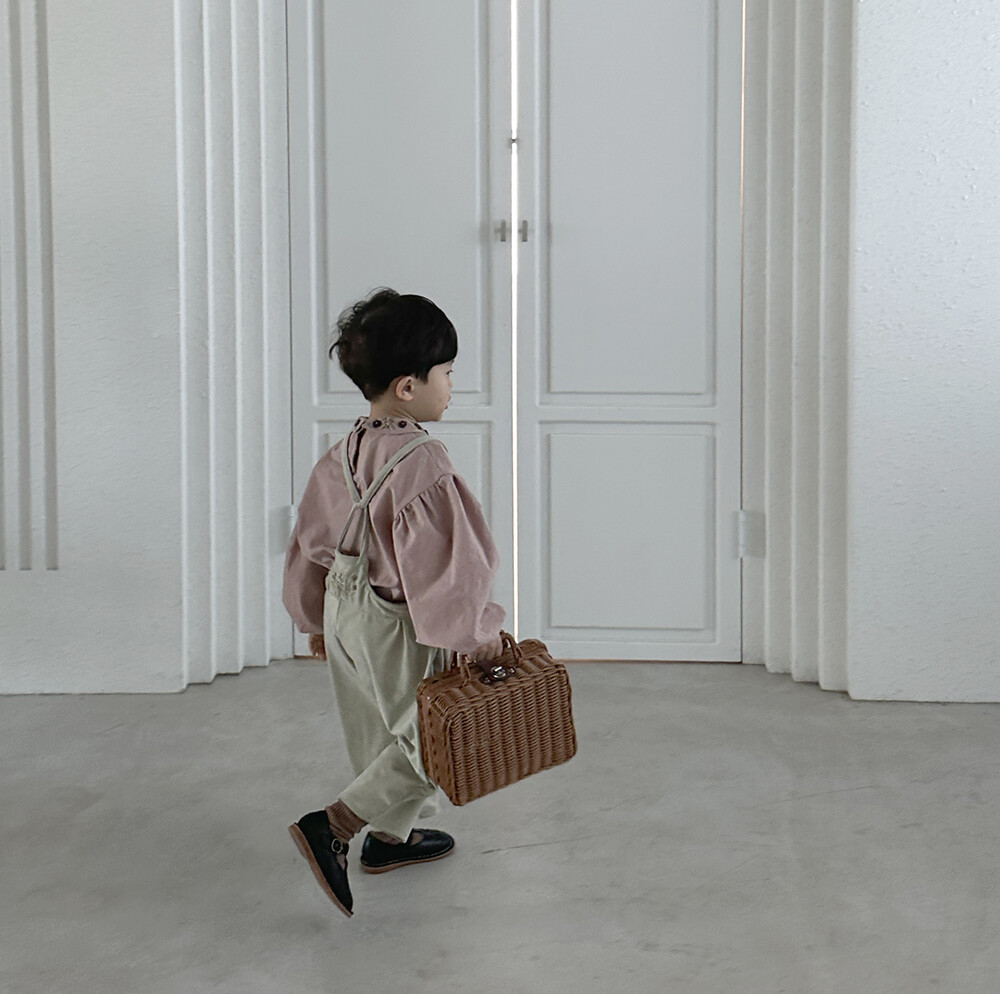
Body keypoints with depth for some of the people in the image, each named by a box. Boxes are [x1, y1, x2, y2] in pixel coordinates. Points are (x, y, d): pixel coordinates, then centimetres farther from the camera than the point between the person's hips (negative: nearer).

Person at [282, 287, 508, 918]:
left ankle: (392, 835, 37)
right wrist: (478, 634, -11)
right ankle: (333, 826, -3)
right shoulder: (423, 462, -25)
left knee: (381, 732, 22)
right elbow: (444, 561, -24)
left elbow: (312, 542, 10)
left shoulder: (344, 454, 1)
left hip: (345, 611, 9)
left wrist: (317, 620, 23)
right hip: (397, 628, -9)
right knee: (428, 740, 5)